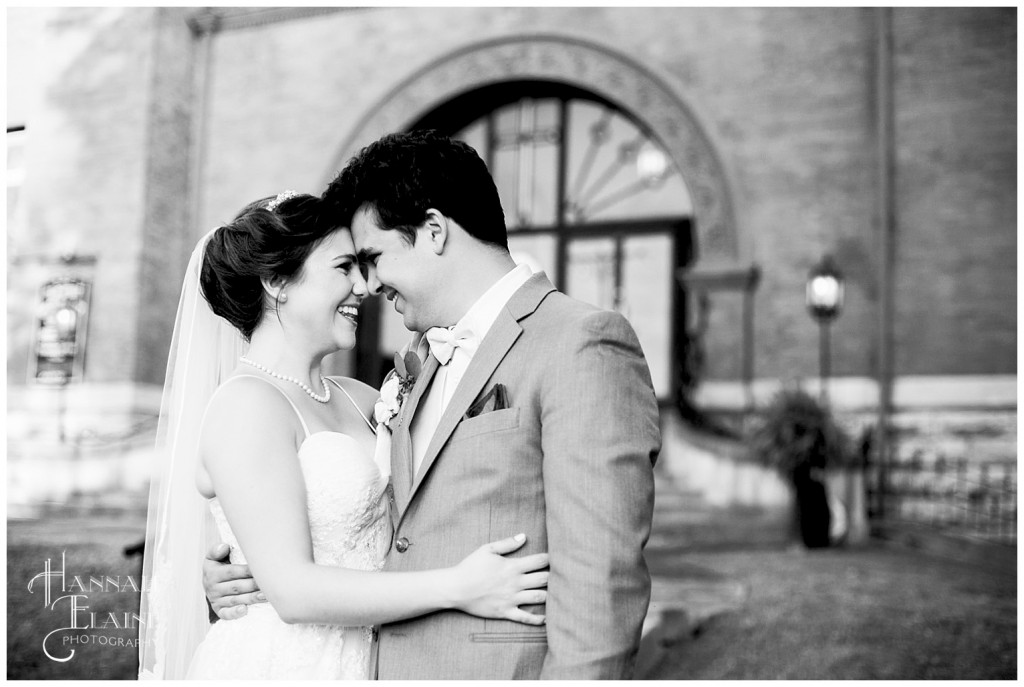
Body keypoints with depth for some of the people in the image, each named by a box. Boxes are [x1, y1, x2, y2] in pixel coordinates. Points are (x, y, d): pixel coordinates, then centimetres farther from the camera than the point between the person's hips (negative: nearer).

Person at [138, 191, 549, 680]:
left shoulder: (357, 401, 6)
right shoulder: (248, 406, -16)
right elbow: (292, 590, -21)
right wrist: (456, 587, -23)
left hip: (356, 662, 7)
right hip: (276, 663, -7)